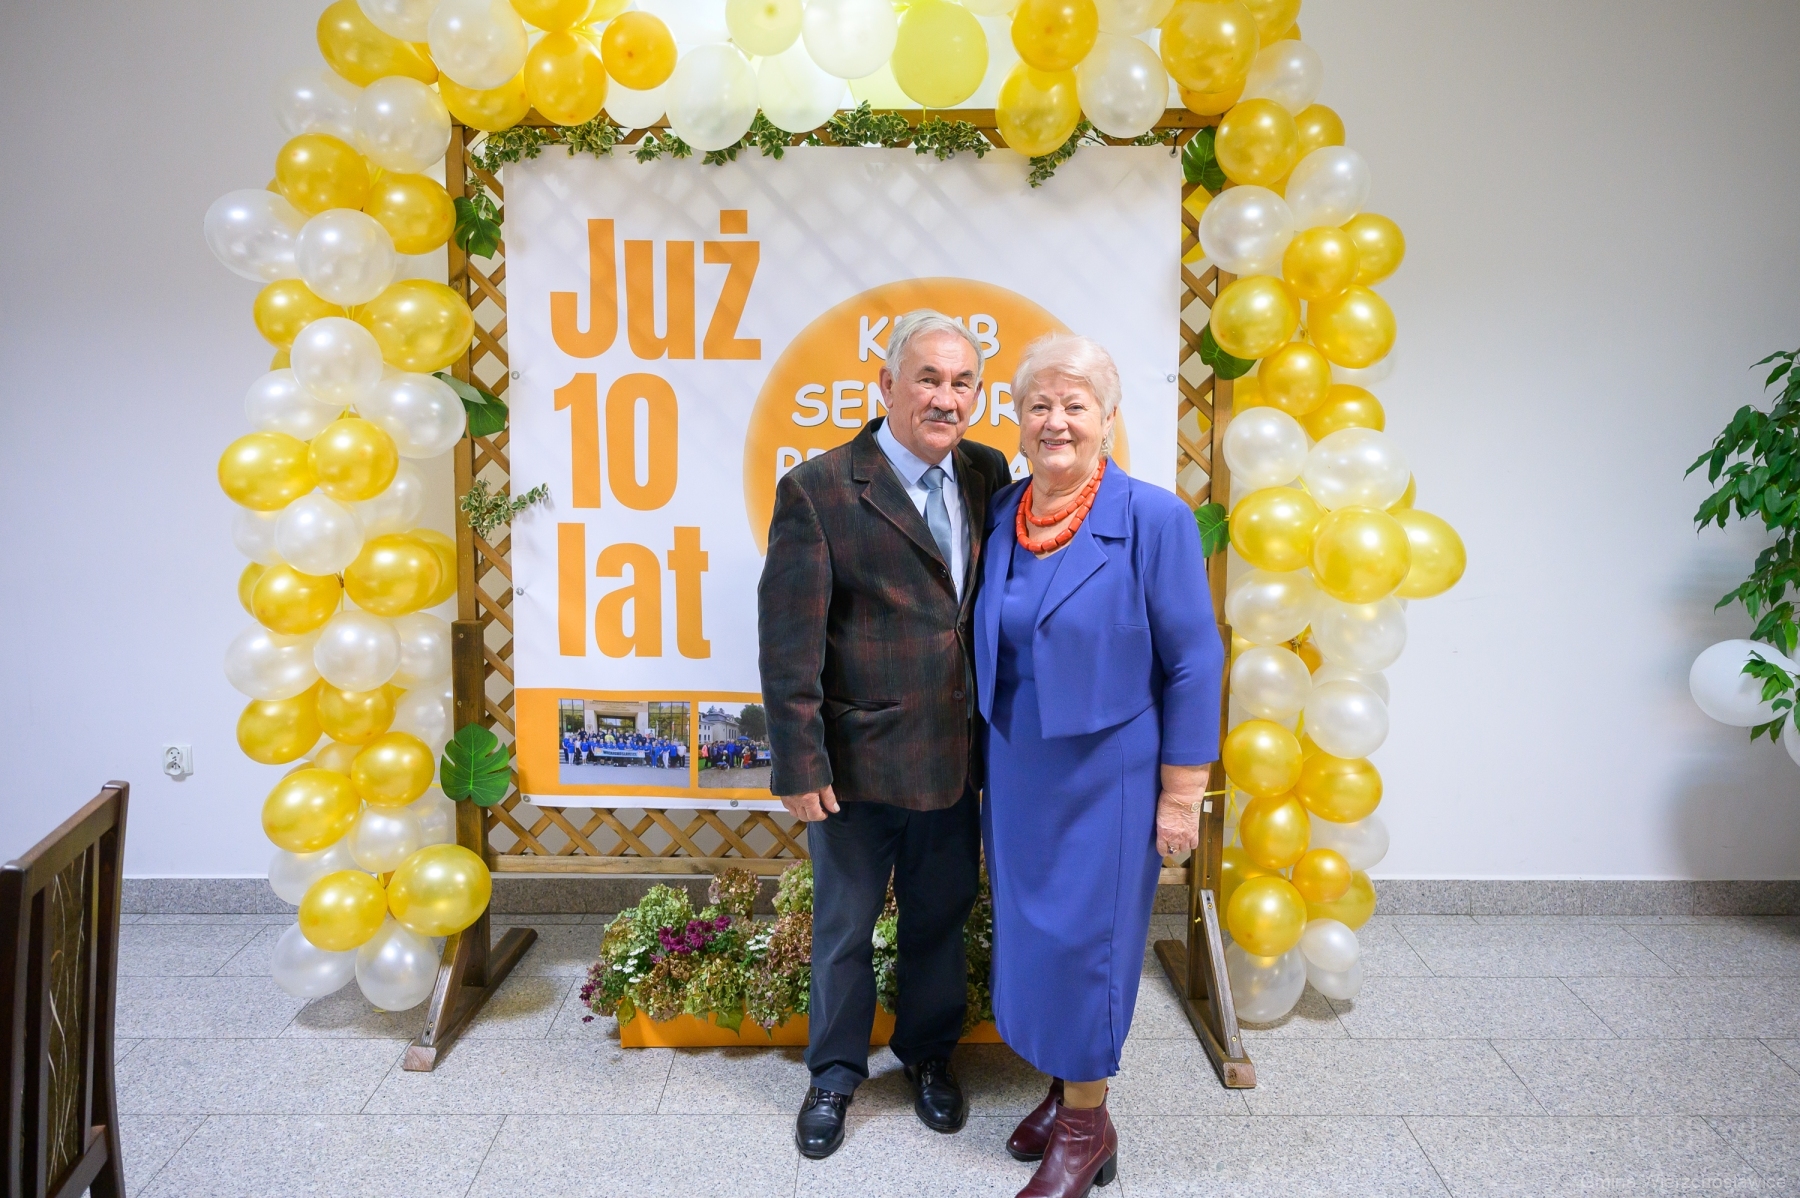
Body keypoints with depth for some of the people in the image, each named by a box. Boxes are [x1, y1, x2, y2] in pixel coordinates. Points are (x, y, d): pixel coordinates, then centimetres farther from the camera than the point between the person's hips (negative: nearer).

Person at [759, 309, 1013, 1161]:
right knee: (844, 926, 16)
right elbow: (788, 642, -13)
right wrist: (799, 765, -14)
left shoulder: (989, 476, 1)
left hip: (959, 759, 4)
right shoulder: (818, 491, -13)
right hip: (858, 763, -4)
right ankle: (835, 1073, 39)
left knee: (941, 918, 21)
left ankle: (929, 1054, 46)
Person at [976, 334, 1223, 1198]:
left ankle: (1086, 1126, 24)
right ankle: (1062, 1088, 37)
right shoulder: (1002, 514, 2)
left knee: (1084, 939, 4)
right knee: (1029, 931, 15)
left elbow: (1193, 665, -11)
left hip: (1105, 776, -5)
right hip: (1016, 772, 5)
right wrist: (992, 760, 12)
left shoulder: (1154, 520, -14)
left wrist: (1180, 795, -12)